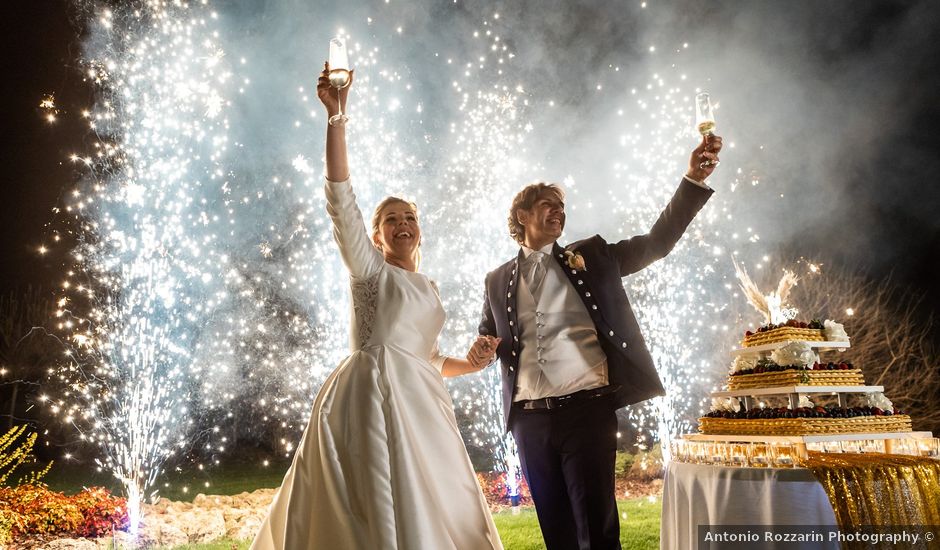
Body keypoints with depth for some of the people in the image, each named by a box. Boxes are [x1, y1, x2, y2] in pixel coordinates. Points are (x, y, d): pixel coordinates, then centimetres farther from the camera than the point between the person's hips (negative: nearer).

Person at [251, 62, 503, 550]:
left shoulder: (428, 289, 22)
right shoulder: (370, 268, 4)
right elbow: (340, 198, -10)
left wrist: (468, 364, 11)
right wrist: (337, 115, -18)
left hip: (420, 404, 7)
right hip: (374, 395, -7)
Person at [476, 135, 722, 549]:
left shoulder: (591, 255, 10)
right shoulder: (498, 280, 13)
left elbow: (658, 241, 3)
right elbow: (488, 339, 21)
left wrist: (694, 180, -8)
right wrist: (485, 349, -4)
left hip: (587, 408, -2)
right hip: (529, 418, 2)